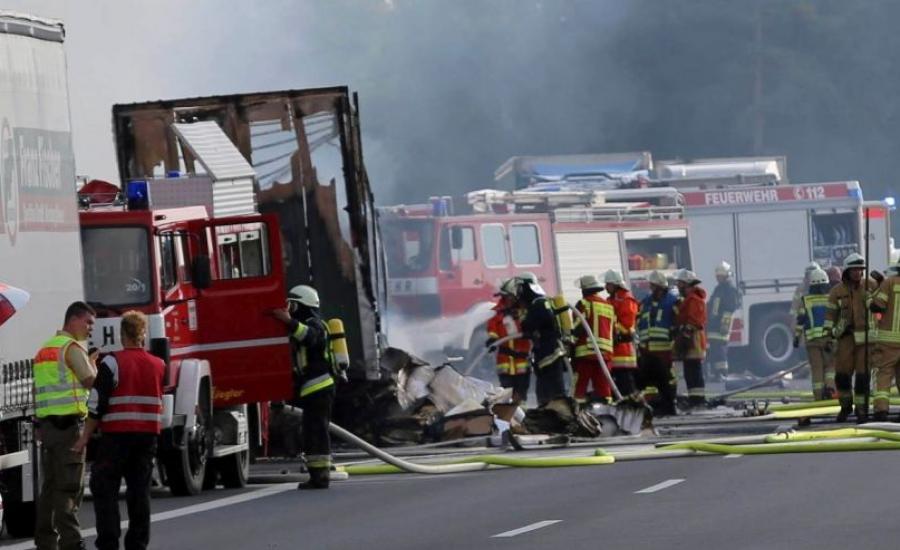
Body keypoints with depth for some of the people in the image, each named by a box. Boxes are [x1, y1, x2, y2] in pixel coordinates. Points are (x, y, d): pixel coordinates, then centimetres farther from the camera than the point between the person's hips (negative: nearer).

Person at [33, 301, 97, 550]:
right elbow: (89, 380, -15)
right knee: (69, 487, -10)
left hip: (46, 423, 9)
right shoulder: (73, 347, -8)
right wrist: (92, 363, 6)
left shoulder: (45, 349, 20)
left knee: (50, 486, 12)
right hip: (68, 423, -9)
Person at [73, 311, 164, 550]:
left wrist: (85, 438, -6)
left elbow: (97, 405, -10)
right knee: (140, 490, 9)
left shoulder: (113, 363, -9)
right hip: (148, 436, 5)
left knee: (104, 488, 0)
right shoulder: (159, 366, 7)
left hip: (116, 434, -5)